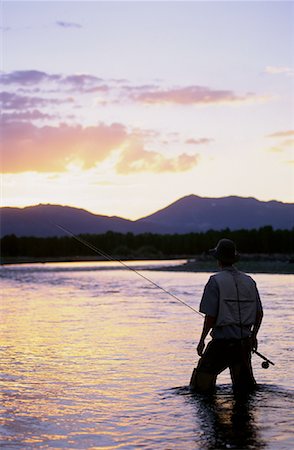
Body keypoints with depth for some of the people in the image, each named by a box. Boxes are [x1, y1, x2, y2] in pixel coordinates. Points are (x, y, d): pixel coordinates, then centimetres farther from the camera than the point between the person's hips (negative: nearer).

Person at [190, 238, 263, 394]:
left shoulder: (215, 281, -10)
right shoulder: (249, 281, 7)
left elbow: (210, 316, -13)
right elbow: (259, 313, 11)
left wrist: (202, 340, -1)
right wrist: (253, 335, 25)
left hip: (222, 341, -5)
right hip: (244, 342, 5)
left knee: (202, 385, 7)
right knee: (244, 386, 15)